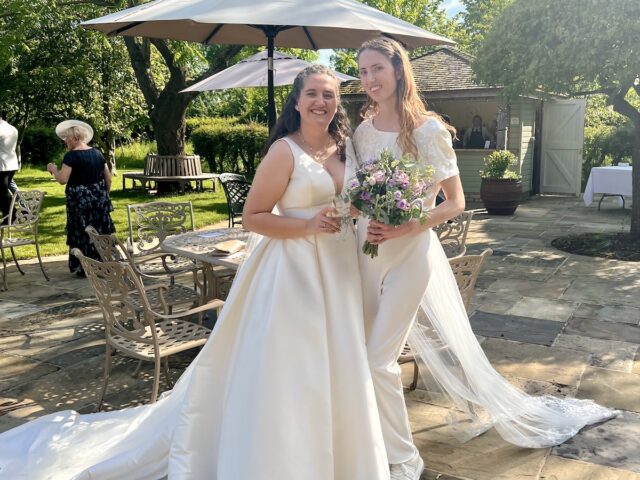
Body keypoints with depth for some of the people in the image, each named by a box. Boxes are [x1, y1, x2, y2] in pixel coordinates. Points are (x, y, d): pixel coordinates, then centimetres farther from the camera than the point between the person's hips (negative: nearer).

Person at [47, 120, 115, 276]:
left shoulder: (71, 156, -13)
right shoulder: (97, 153, 6)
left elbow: (63, 179, -18)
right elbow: (108, 178, 9)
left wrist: (53, 169, 0)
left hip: (79, 200, -6)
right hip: (99, 198, 6)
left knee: (81, 233, 5)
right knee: (101, 231, 12)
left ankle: (85, 268, 11)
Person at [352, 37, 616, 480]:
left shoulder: (426, 130, -12)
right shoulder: (362, 132, 4)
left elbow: (455, 203, -10)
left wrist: (404, 227, -23)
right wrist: (362, 224, -6)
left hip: (410, 253, -6)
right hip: (367, 252, 6)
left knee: (379, 357, -6)